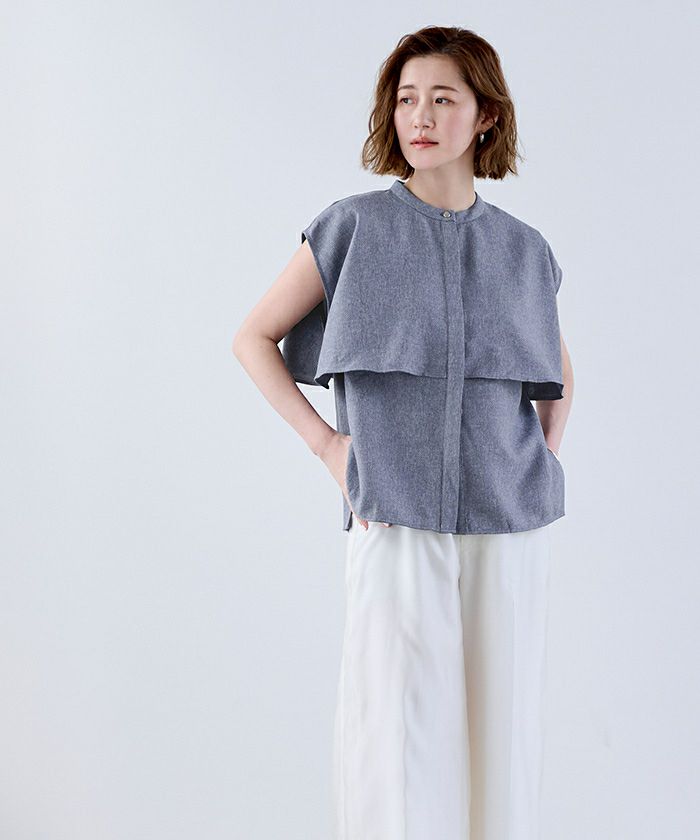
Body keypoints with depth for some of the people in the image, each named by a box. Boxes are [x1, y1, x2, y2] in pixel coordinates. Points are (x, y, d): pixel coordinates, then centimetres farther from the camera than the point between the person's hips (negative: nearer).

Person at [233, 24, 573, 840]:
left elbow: (559, 368, 26)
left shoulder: (522, 249, 8)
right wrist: (324, 440, -2)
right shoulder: (355, 226, 0)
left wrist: (547, 459, 10)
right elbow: (254, 337, 8)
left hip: (507, 526, 3)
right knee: (398, 726, -4)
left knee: (500, 729, 7)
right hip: (396, 519, -2)